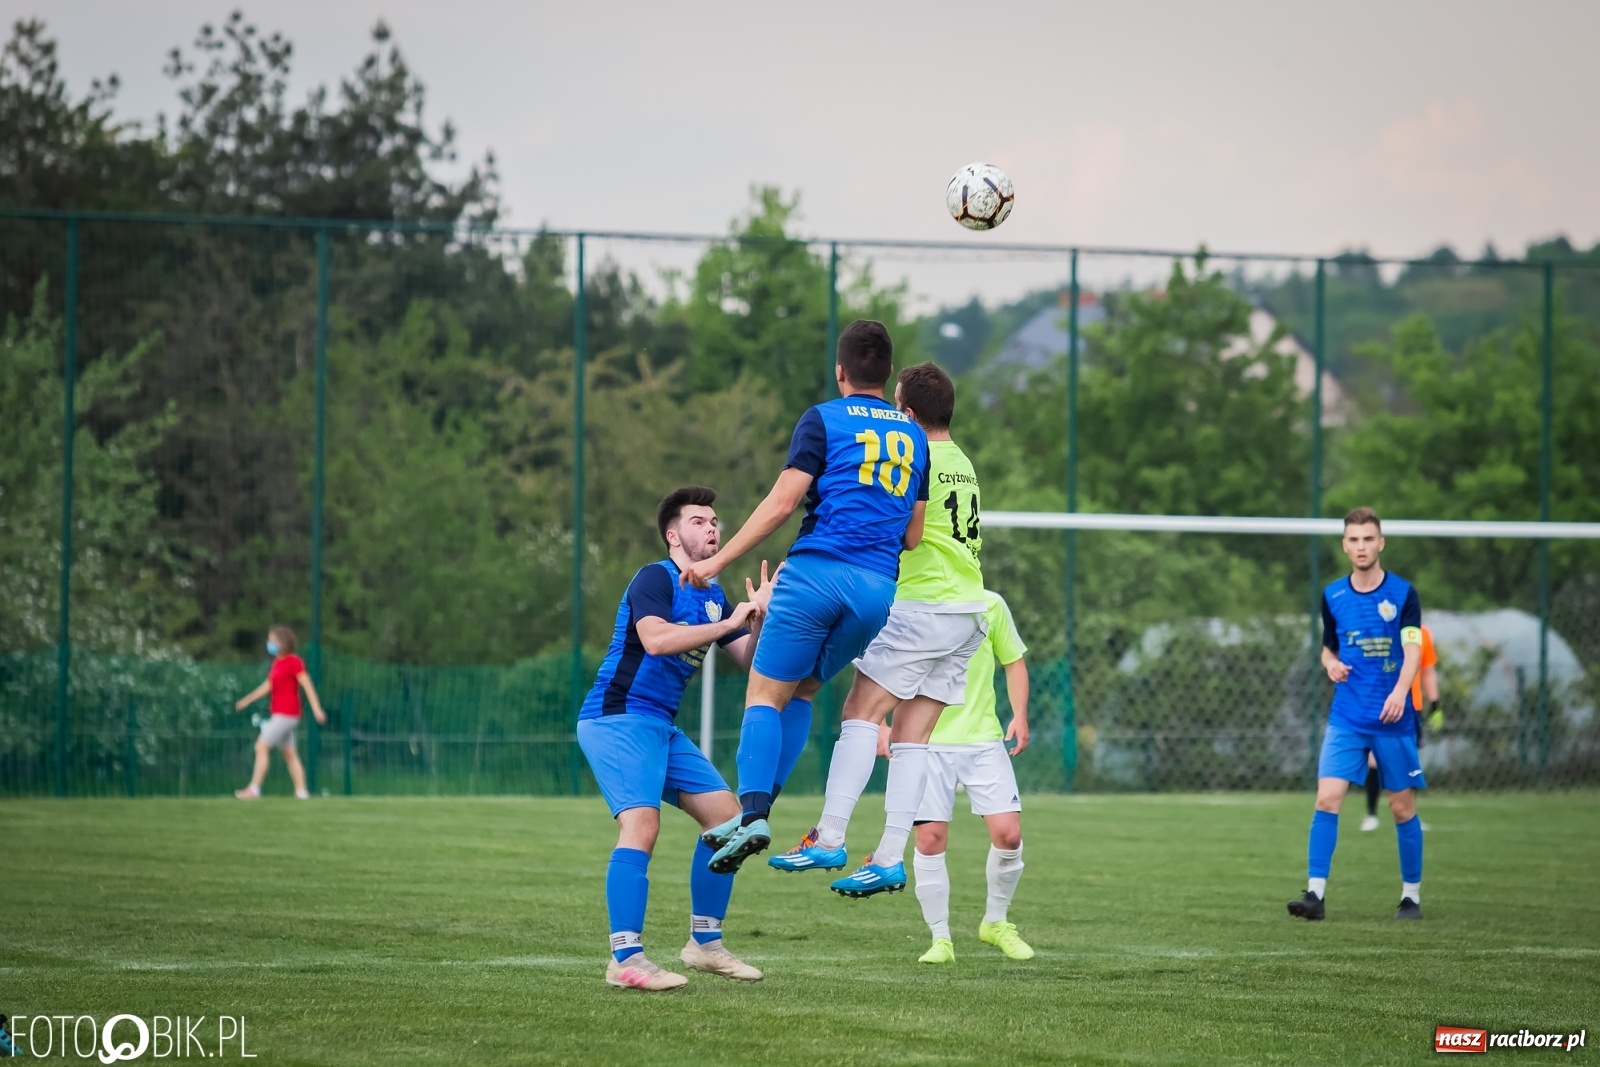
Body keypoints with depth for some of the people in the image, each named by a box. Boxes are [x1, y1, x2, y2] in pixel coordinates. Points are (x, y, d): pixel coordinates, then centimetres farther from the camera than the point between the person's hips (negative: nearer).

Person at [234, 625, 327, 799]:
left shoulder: (294, 662, -11)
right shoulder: (277, 662, 14)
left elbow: (307, 685, -15)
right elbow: (268, 685, 22)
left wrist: (316, 709, -21)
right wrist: (247, 700, 21)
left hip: (286, 714, -9)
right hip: (278, 713, 9)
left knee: (262, 746, -11)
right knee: (289, 753, 10)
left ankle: (254, 789, -11)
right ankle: (301, 791, 11)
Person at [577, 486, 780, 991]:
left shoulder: (713, 596, 15)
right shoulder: (654, 578, -11)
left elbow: (750, 662, 12)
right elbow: (655, 638, -28)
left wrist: (758, 618, -6)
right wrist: (730, 622, -24)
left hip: (661, 725, 9)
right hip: (617, 717, -9)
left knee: (726, 815, 5)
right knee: (642, 823, -24)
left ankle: (705, 943, 14)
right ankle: (625, 959, -27)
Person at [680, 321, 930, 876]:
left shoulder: (823, 420, 2)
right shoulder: (914, 436, 18)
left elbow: (781, 503, -7)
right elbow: (913, 536, 19)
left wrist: (717, 561, -2)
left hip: (817, 574, -5)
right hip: (880, 587, 5)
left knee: (765, 695, -1)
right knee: (802, 689, 18)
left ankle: (753, 814, -19)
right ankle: (756, 808, 5)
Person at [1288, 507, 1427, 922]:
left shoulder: (1403, 593, -2)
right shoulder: (1332, 596, 8)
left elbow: (1413, 649, -13)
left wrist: (1399, 692, -29)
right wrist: (1332, 664, -3)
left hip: (1393, 719, -2)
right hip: (1346, 718, 2)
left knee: (1402, 808, 4)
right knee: (1327, 798, -12)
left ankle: (1411, 894, 17)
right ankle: (1316, 893, -12)